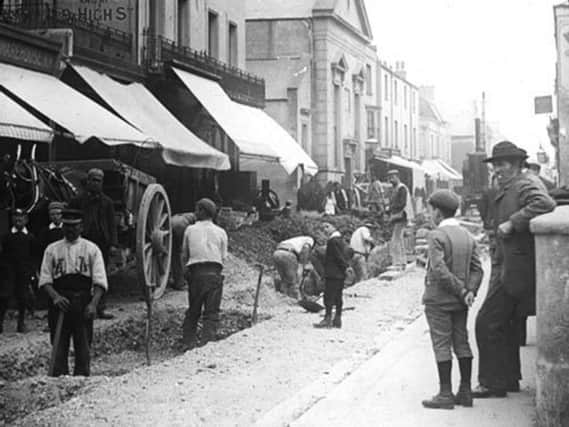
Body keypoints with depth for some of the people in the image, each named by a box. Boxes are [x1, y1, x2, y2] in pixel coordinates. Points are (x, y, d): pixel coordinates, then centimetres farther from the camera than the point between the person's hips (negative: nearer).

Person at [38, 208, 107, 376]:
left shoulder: (91, 249, 8)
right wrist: (55, 296, -12)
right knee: (59, 344, 0)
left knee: (83, 344, 1)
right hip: (59, 302, 1)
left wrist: (93, 304, -13)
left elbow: (100, 281, 1)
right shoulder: (52, 249, 11)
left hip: (83, 303, -1)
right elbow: (44, 279, 7)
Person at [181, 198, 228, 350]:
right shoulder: (221, 232, 10)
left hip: (195, 272, 1)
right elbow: (223, 257, 7)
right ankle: (207, 343, -10)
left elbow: (184, 255, 12)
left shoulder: (190, 230, 9)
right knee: (211, 313, 1)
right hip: (214, 273, -1)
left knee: (193, 311, 13)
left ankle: (189, 342, 8)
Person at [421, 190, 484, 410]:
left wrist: (461, 291, -15)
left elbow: (439, 270, -22)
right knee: (462, 343, 11)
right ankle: (465, 392, 16)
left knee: (442, 346, -2)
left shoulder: (436, 236, -14)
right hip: (459, 302, 7)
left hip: (438, 300, -7)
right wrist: (470, 290, -6)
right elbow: (477, 268, 4)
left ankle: (445, 395, 1)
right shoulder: (467, 236, 8)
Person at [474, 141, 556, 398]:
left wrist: (512, 223, -30)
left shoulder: (525, 185, -13)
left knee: (487, 323, -8)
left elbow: (545, 204, -35)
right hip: (509, 268, 11)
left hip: (518, 269, -11)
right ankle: (509, 379, 29)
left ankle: (493, 383, -1)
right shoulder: (506, 191, 18)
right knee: (506, 324, 19)